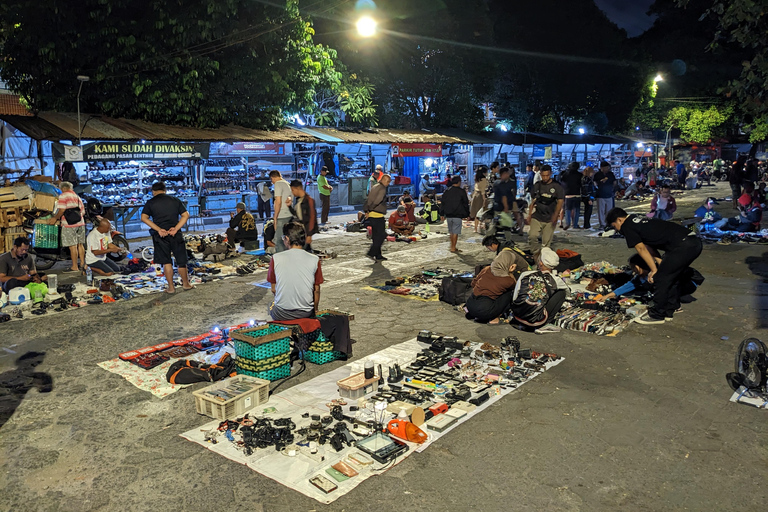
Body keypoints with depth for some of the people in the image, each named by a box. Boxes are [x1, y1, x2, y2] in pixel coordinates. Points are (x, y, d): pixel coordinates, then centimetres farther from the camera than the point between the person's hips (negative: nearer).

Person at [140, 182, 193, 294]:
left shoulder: (150, 202, 3)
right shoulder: (175, 200, 8)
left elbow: (144, 218, -8)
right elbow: (186, 215, 0)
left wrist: (158, 229, -12)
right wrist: (176, 228, -10)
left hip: (160, 235, -1)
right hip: (175, 234, 1)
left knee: (166, 262, 5)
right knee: (181, 260, 12)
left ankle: (171, 287, 9)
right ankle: (186, 284, 24)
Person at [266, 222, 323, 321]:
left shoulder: (276, 258, -9)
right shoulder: (314, 260, -7)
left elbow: (273, 289, -1)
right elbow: (316, 290, 0)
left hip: (281, 314, -1)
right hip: (306, 314, 1)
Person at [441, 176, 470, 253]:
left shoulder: (447, 191, 8)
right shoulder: (461, 191, -4)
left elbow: (443, 203, 10)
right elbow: (465, 204, -2)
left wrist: (442, 214, 15)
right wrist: (467, 214, 6)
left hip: (448, 215, 5)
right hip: (457, 215, -5)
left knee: (451, 232, 15)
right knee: (455, 232, -2)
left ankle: (452, 246, 22)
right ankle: (453, 248, -3)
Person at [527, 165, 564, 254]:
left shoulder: (557, 186, 0)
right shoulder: (537, 186, 10)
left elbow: (560, 202, -3)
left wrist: (555, 215, -16)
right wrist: (529, 214, 9)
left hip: (550, 219, -2)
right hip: (536, 217, 2)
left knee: (546, 242, -1)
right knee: (532, 236, -18)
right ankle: (535, 254, -2)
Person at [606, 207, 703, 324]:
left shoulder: (627, 226, -1)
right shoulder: (639, 219, 26)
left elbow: (641, 249, -3)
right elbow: (649, 246, 24)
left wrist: (654, 270, 1)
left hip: (682, 247, -10)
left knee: (661, 278, 0)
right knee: (672, 276, 23)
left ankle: (656, 315, 9)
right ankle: (669, 311, 34)